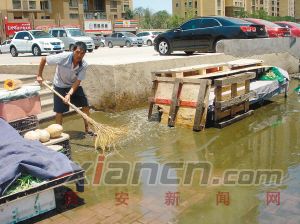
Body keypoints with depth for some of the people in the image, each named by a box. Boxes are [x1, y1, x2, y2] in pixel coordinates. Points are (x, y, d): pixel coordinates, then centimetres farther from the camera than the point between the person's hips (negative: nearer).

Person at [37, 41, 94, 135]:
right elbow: (43, 59, -19)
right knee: (59, 110, -4)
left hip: (74, 85, 3)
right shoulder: (63, 57, -31)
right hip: (60, 86, -3)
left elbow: (77, 81, -22)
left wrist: (69, 94, -35)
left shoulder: (84, 65, -23)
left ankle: (87, 128, 19)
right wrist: (39, 75, -15)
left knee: (85, 105, 0)